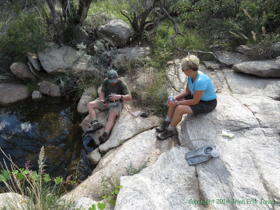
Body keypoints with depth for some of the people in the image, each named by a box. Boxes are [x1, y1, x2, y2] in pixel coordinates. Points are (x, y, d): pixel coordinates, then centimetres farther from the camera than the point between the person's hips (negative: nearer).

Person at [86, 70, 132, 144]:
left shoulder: (122, 84, -18)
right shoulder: (106, 81, -6)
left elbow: (130, 97, -25)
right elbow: (102, 93, 2)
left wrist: (119, 96, -43)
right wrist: (102, 100, -21)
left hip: (116, 103, -6)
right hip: (107, 101, 6)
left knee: (112, 116, -35)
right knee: (89, 105, -8)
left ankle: (105, 135, -51)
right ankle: (95, 123, -26)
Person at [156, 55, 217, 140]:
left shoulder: (200, 81, -35)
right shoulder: (191, 75, -8)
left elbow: (195, 101, -28)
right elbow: (187, 91, 3)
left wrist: (178, 103, -23)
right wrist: (176, 97, -12)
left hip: (208, 104, -9)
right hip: (197, 96, 9)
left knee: (179, 109, -25)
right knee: (173, 101, -1)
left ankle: (169, 131, -3)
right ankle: (166, 124, 12)